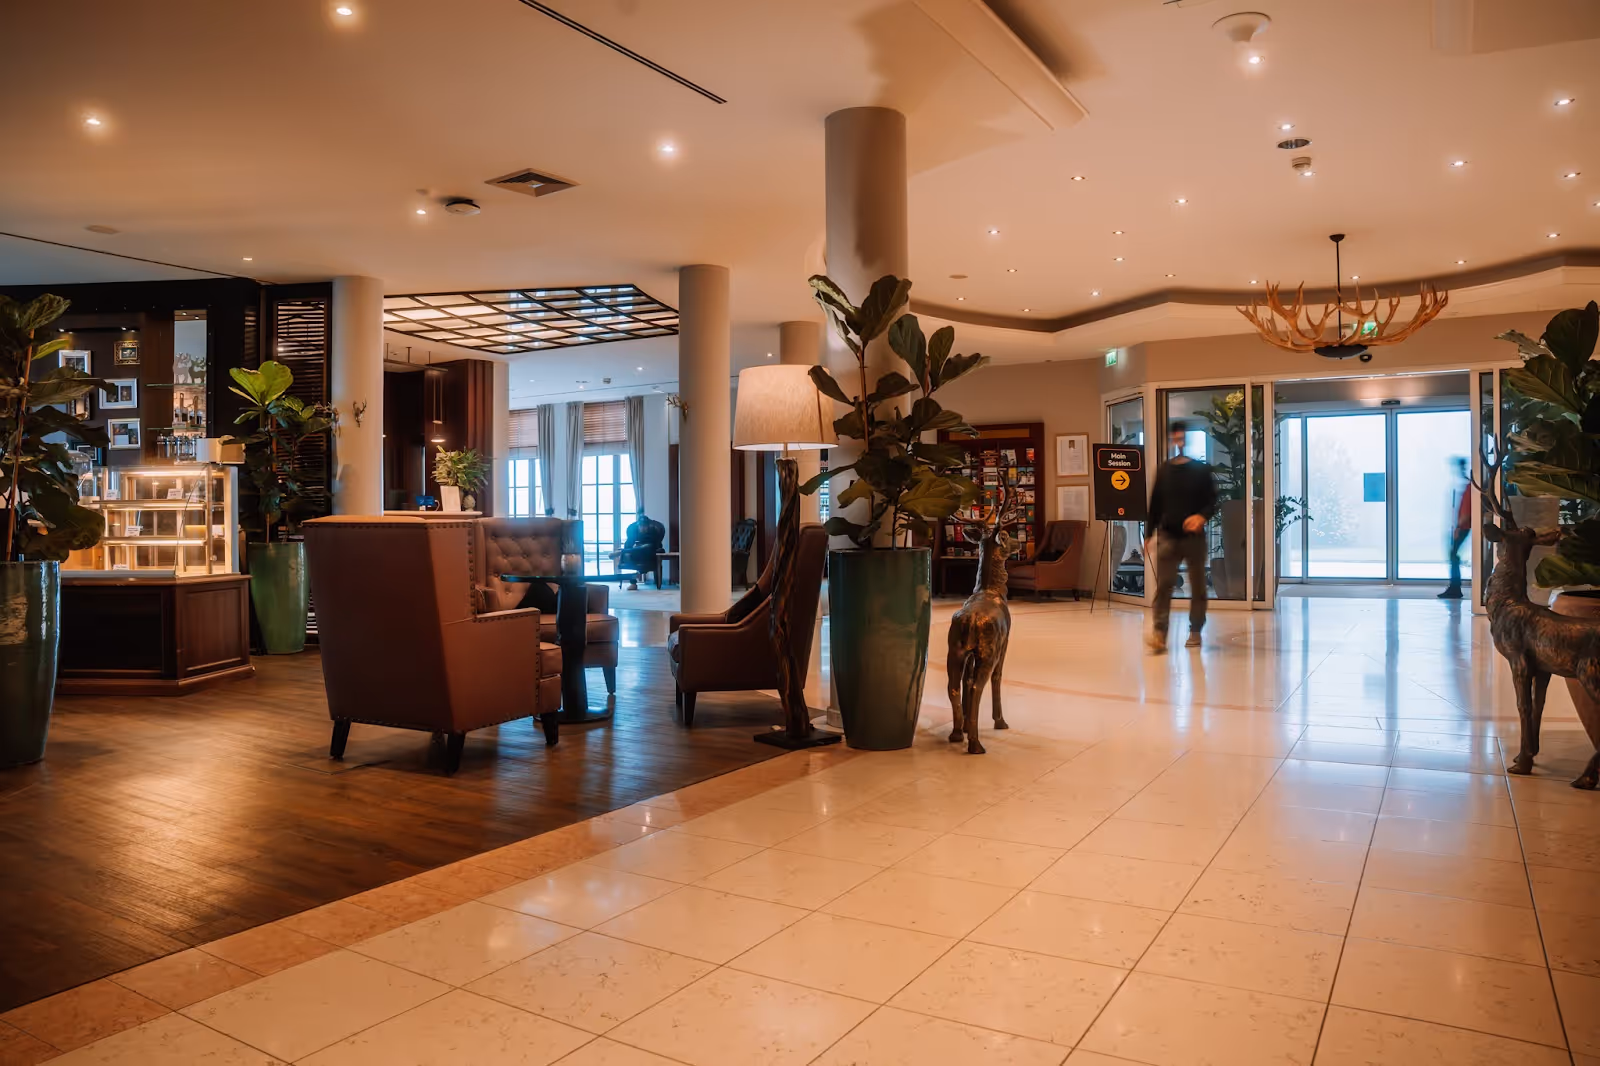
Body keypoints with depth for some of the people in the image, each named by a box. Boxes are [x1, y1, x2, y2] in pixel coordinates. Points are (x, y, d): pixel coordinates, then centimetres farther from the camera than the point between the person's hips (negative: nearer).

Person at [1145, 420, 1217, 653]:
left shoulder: (1201, 469, 2)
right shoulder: (1163, 471, 9)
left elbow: (1212, 500, -2)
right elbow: (1155, 504, 13)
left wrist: (1202, 516, -23)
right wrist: (1149, 534, 11)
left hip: (1194, 535, -1)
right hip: (1167, 535, 1)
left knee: (1197, 585, 9)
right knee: (1163, 584, -10)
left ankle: (1195, 631, 20)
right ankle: (1159, 633, -16)